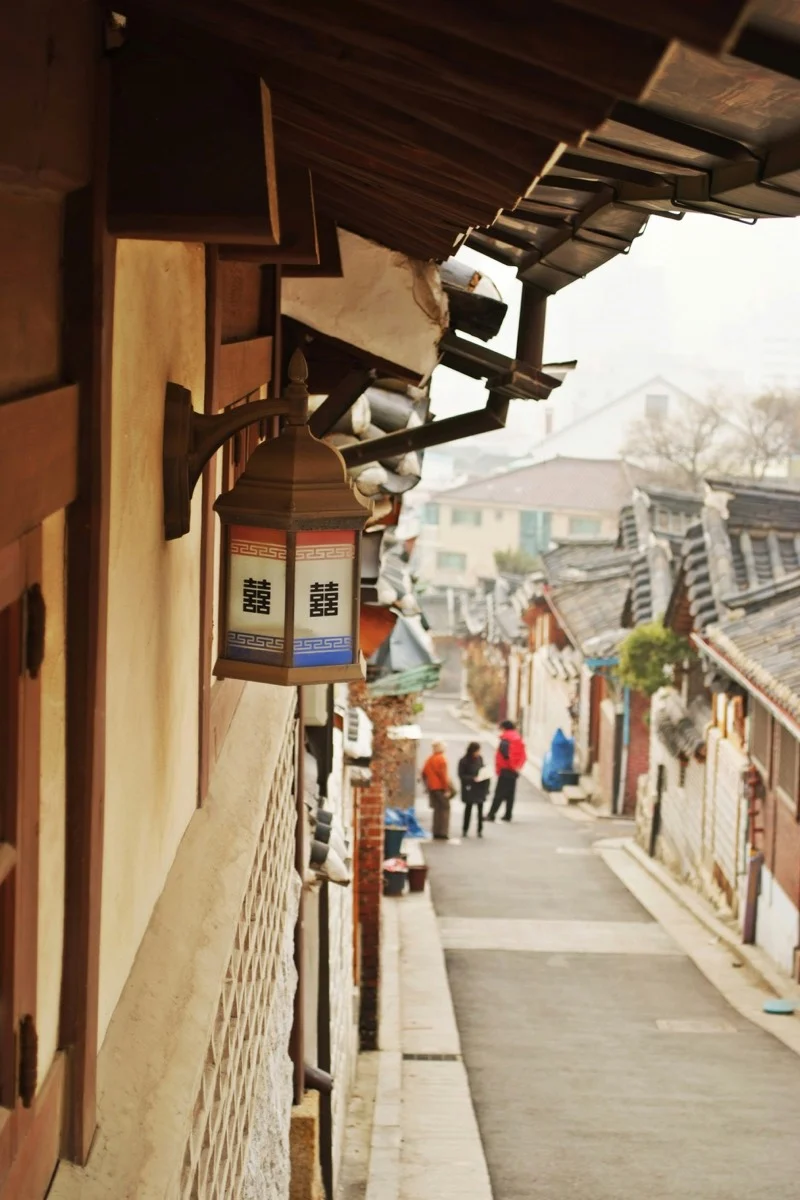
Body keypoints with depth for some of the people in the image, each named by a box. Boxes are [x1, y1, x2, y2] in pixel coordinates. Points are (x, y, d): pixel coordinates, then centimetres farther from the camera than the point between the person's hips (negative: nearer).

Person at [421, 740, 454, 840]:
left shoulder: (429, 759, 10)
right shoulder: (441, 759, -12)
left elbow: (424, 774, 14)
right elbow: (443, 775, -18)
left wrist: (427, 785, 21)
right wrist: (447, 789, -15)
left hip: (432, 788, 7)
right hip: (441, 787, -7)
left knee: (437, 809, 15)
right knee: (444, 808, -3)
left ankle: (436, 832, 14)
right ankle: (443, 832, -8)